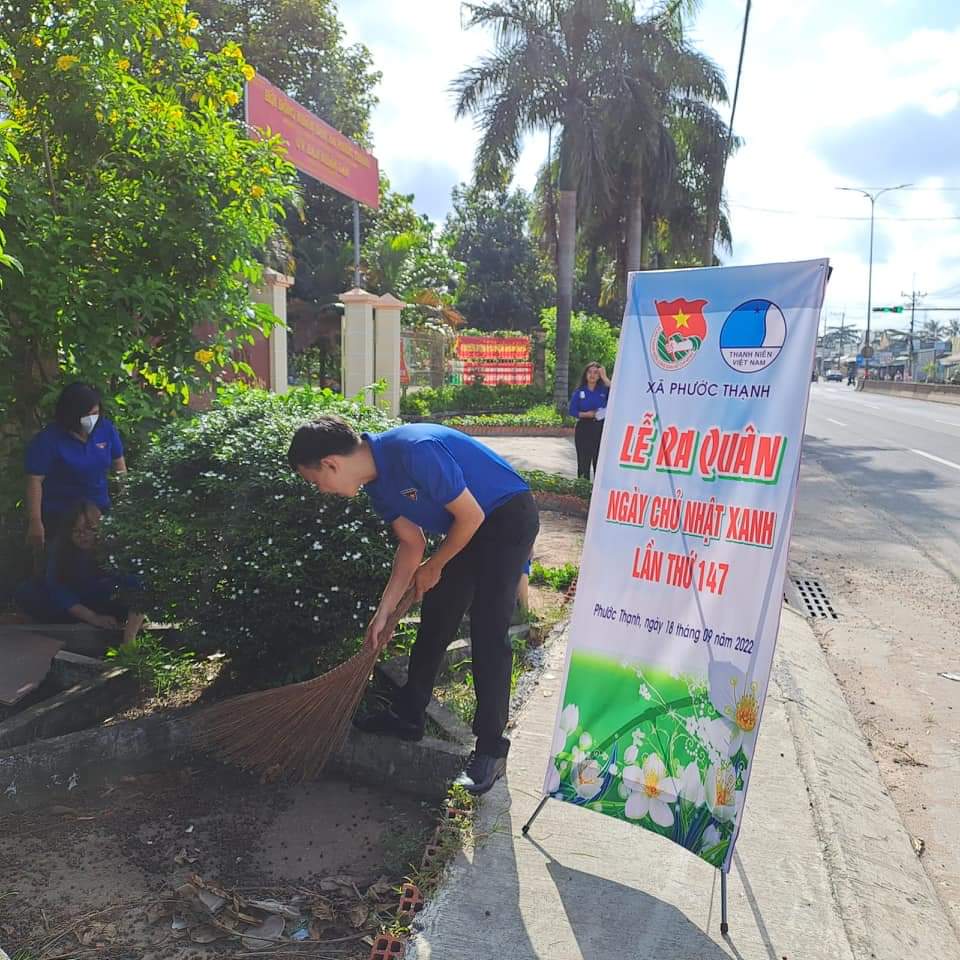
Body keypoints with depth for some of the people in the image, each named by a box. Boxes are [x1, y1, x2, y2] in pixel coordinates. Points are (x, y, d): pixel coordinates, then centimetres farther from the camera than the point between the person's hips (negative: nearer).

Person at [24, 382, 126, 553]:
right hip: (58, 516, -4)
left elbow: (119, 464, 6)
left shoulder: (106, 429, -7)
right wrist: (35, 522, -19)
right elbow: (35, 481, -18)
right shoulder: (47, 440, -19)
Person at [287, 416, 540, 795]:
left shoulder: (415, 451, -32)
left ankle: (491, 749, 1)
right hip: (467, 524, 9)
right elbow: (412, 543, 4)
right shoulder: (376, 482, -3)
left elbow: (471, 515, -25)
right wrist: (383, 613, 3)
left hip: (509, 517, -9)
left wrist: (433, 568, -9)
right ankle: (407, 714, 28)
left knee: (487, 632, -11)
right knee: (434, 620, 13)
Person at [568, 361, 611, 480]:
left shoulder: (603, 390, 5)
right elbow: (572, 411, 2)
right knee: (584, 462, 1)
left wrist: (604, 378, -17)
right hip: (584, 429, 0)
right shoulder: (579, 391, 4)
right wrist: (587, 414, -12)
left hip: (601, 429, 0)